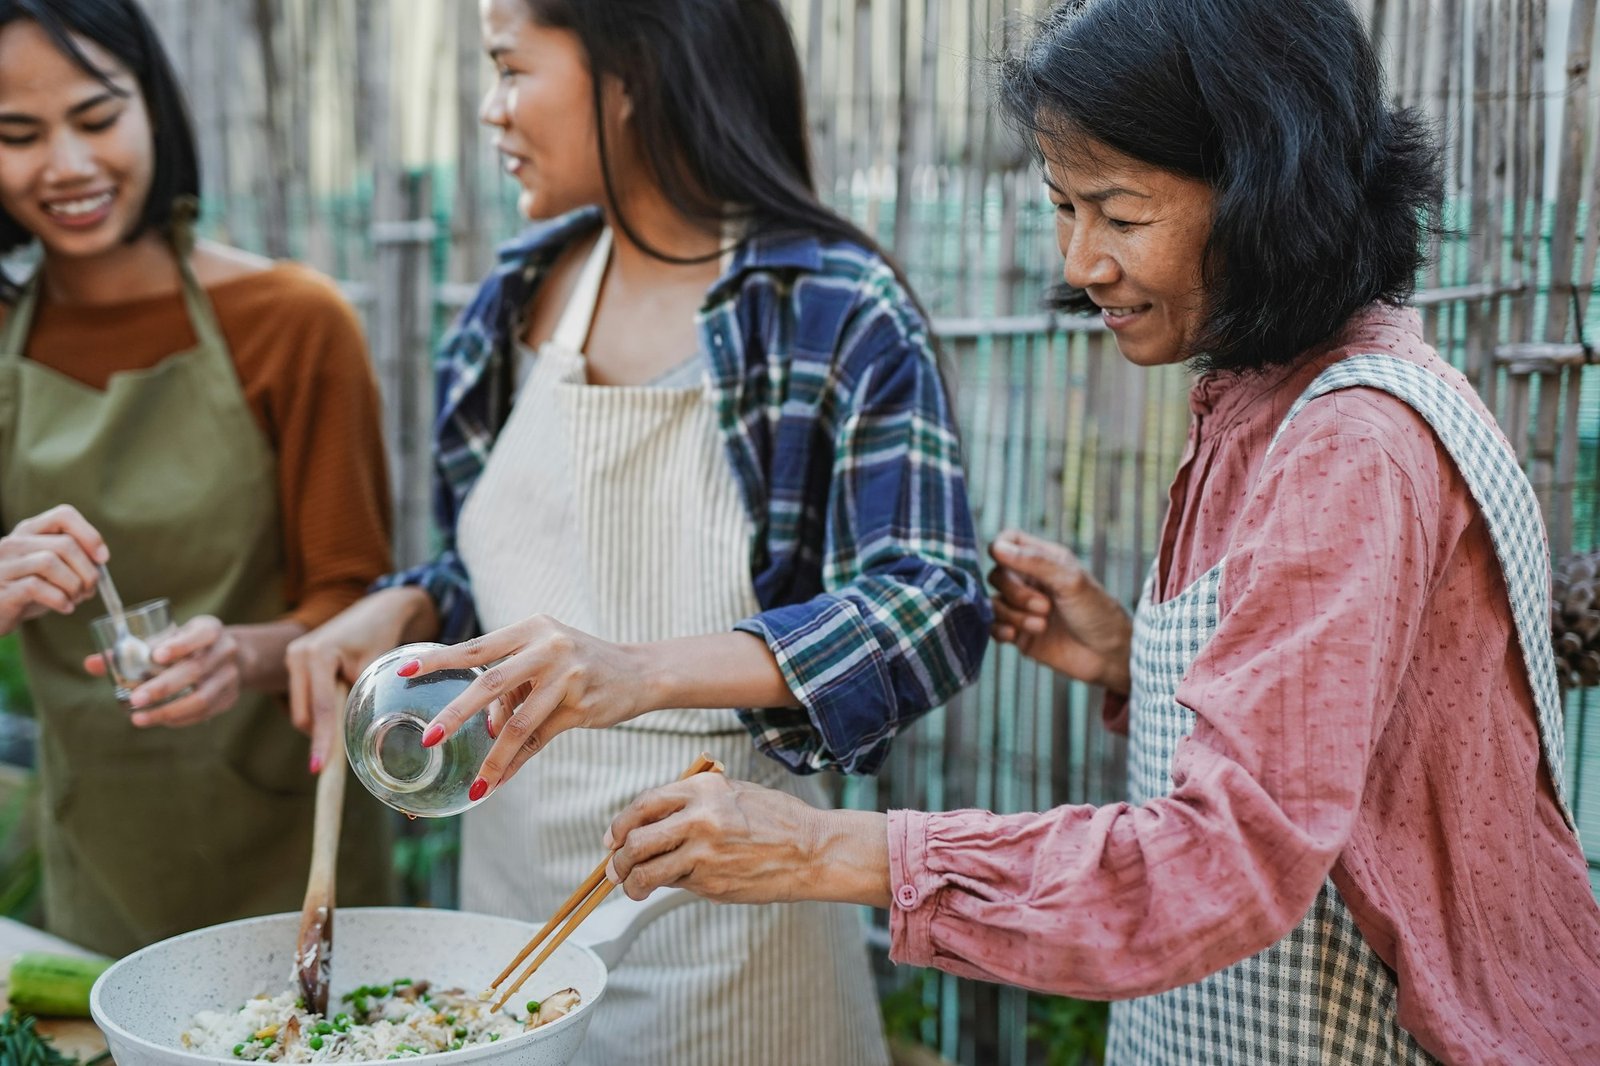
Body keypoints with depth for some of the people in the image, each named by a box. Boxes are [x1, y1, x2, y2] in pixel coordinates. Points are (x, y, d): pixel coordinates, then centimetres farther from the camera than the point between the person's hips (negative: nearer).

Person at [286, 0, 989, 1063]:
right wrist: (406, 608, -7)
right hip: (512, 865, 6)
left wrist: (648, 670, -37)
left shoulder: (840, 315, -15)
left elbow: (932, 613, -24)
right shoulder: (522, 291, 4)